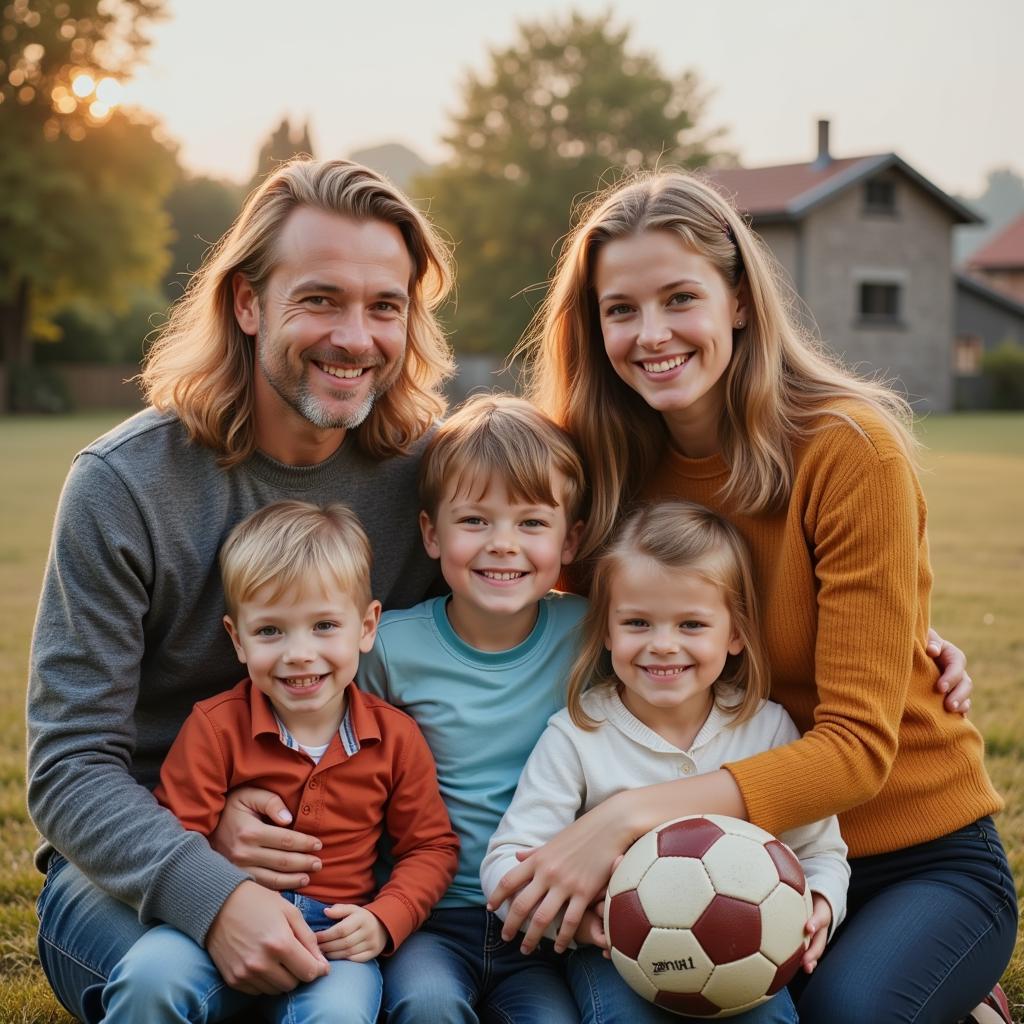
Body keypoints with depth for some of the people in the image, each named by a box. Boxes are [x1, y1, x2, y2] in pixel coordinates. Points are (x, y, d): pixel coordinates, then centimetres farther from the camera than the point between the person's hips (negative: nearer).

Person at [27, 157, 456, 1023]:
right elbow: (72, 766, -15)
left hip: (339, 863, 3)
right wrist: (210, 893, -33)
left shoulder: (424, 470, -4)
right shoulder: (124, 485, -13)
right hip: (139, 863, -2)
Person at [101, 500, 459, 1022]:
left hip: (337, 939, 0)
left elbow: (431, 847, 11)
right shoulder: (215, 725, -2)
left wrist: (383, 920, -7)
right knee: (149, 977, -31)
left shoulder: (395, 736, 3)